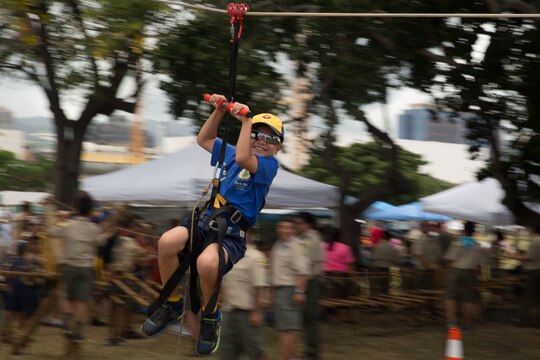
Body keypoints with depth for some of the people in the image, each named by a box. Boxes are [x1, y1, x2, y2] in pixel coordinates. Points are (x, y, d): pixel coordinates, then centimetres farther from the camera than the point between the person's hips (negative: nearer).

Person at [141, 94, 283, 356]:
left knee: (206, 262, -39)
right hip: (208, 219, 6)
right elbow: (203, 140, 28)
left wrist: (245, 120, -18)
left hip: (233, 233, -6)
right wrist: (218, 111, 15)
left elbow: (242, 158, -22)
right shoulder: (230, 153, 20)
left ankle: (211, 316, -7)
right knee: (167, 241, -28)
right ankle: (172, 304, -4)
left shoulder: (269, 164, -3)